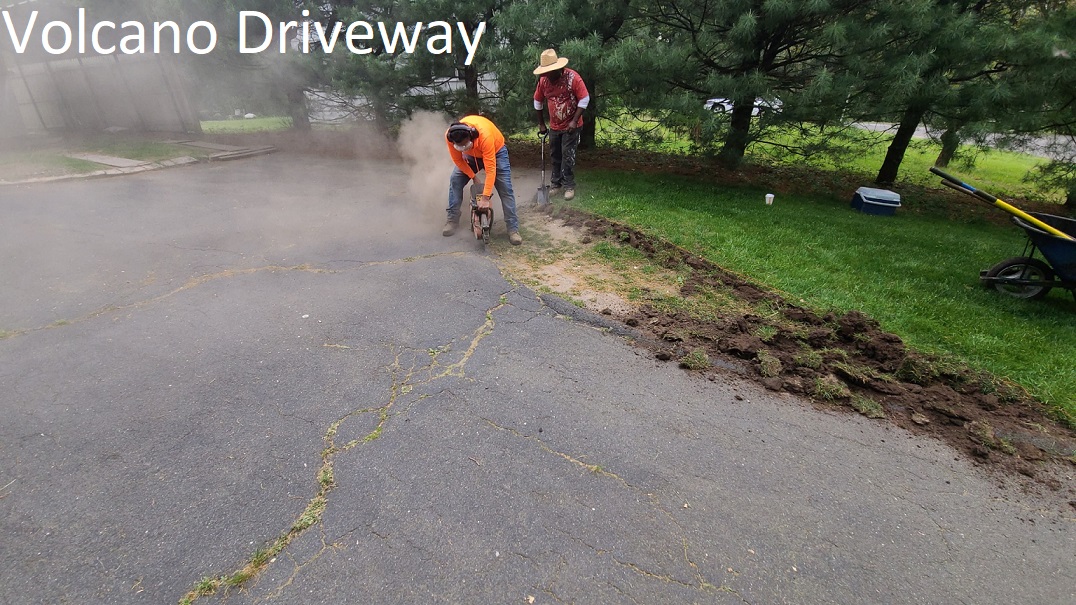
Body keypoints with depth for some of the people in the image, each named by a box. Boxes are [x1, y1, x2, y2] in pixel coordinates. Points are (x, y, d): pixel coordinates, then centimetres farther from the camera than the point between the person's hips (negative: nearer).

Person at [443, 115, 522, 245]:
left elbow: (490, 169, -41)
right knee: (455, 181, -12)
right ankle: (453, 221, 0)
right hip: (471, 154, 4)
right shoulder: (450, 136, -31)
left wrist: (485, 197, -41)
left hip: (495, 151, -4)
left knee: (505, 188, -14)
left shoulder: (485, 136, -44)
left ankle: (513, 229, -11)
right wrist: (474, 177, -15)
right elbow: (458, 159, -14)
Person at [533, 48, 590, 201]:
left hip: (571, 126, -5)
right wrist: (541, 124, 10)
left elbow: (584, 99, -17)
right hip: (554, 126, 5)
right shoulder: (543, 80, -6)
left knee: (568, 156, -5)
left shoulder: (572, 77, -19)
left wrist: (574, 121, -21)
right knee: (555, 156, 12)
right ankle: (556, 183, 25)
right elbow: (538, 102, 7)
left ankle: (569, 186, 5)